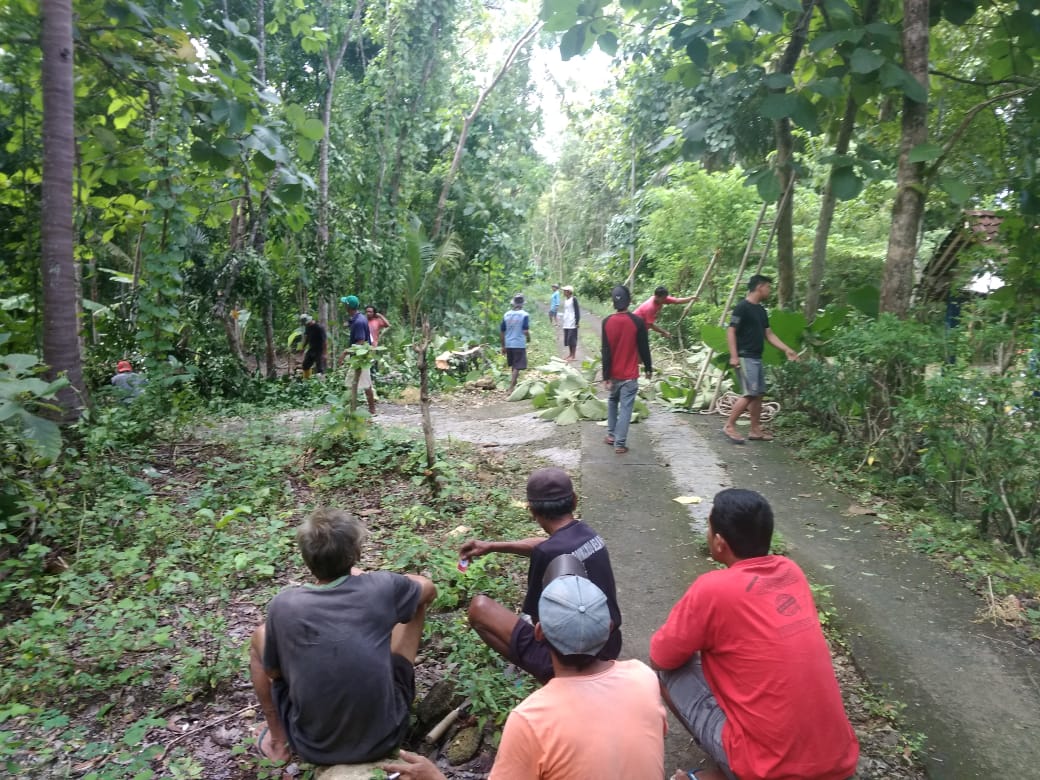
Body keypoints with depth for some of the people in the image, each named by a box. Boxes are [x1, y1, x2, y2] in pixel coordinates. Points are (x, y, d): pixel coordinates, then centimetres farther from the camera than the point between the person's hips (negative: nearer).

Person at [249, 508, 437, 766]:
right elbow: (429, 590, 9)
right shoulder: (381, 587, -15)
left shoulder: (283, 605, -15)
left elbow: (272, 672, 3)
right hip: (384, 737, 0)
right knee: (416, 604, 13)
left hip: (314, 747, 1)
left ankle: (279, 740, 25)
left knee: (260, 635, 16)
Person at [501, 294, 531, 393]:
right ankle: (511, 388, -8)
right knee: (517, 367, -1)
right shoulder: (524, 315, -9)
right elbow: (525, 331, -16)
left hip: (508, 344, 5)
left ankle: (513, 384, 34)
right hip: (519, 345, -5)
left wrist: (503, 346, 15)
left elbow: (501, 331, 6)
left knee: (514, 366, 21)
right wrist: (528, 339, 5)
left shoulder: (506, 315, 4)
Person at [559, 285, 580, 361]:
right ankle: (570, 353, 20)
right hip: (566, 323, 8)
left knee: (572, 338, -5)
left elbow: (577, 311, -12)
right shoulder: (565, 300, 13)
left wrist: (577, 322, -15)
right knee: (567, 339, 10)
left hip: (572, 323, -8)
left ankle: (573, 355, 1)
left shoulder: (574, 299, -10)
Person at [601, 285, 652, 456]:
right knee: (626, 407, 1)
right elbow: (644, 348, -5)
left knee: (612, 402, 24)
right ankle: (620, 444, 0)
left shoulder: (607, 322, -7)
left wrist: (606, 376, -3)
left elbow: (605, 351, -7)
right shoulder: (637, 321, -11)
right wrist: (648, 368, 10)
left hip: (613, 374, 3)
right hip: (630, 374, -2)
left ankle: (611, 435, 25)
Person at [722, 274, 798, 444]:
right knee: (750, 394, -14)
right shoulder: (742, 307, -11)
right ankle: (729, 426, -5)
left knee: (758, 394, 10)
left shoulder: (761, 310, 16)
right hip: (745, 357, -9)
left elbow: (768, 334, 18)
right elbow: (730, 331, -15)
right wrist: (734, 355, -22)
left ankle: (755, 431, 16)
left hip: (757, 358, 9)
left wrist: (786, 350, 11)